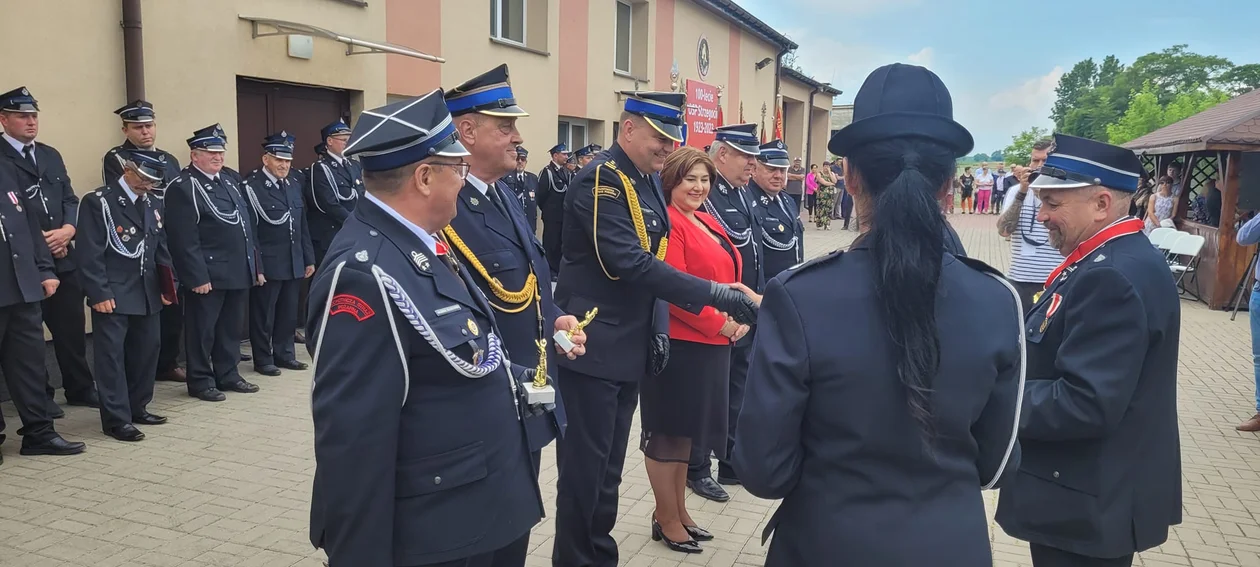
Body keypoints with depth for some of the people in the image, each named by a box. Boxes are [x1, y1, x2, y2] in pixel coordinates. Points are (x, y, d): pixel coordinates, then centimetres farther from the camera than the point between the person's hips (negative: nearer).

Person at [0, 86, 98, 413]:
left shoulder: (51, 155, 16)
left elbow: (70, 199, 12)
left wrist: (68, 229, -6)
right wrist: (37, 240, -15)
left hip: (63, 257, 5)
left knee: (72, 326, 9)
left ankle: (80, 388, 21)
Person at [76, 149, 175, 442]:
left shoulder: (151, 205, 13)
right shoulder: (98, 202, -9)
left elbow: (161, 249, 16)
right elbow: (90, 254, -13)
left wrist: (167, 285, 9)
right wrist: (100, 293, -18)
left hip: (148, 295, 7)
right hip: (113, 296, -7)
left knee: (147, 351, 12)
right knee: (112, 355, -2)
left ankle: (137, 408, 26)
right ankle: (116, 419, 4)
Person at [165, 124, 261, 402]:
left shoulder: (229, 181, 16)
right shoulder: (182, 188, -10)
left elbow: (246, 226, 17)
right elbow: (185, 240, -16)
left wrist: (255, 266, 13)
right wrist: (198, 277, -20)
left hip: (239, 272, 8)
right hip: (208, 275, -8)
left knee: (232, 328, 15)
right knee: (202, 330, 4)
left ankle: (228, 374, 26)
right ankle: (200, 380, 14)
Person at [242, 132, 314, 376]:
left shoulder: (294, 186, 12)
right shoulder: (251, 186, -10)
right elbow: (249, 230, -13)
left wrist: (309, 259, 12)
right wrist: (255, 266, -15)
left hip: (294, 263, 6)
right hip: (268, 264, -6)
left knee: (289, 313, 14)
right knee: (264, 315, 5)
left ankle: (284, 354, 27)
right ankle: (263, 360, 16)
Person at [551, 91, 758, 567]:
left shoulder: (649, 181, 10)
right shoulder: (600, 180, -18)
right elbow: (630, 264, -27)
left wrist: (659, 328, 5)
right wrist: (716, 294, -28)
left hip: (630, 347, 8)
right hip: (593, 348, -8)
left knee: (609, 468, 18)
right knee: (585, 469, 3)